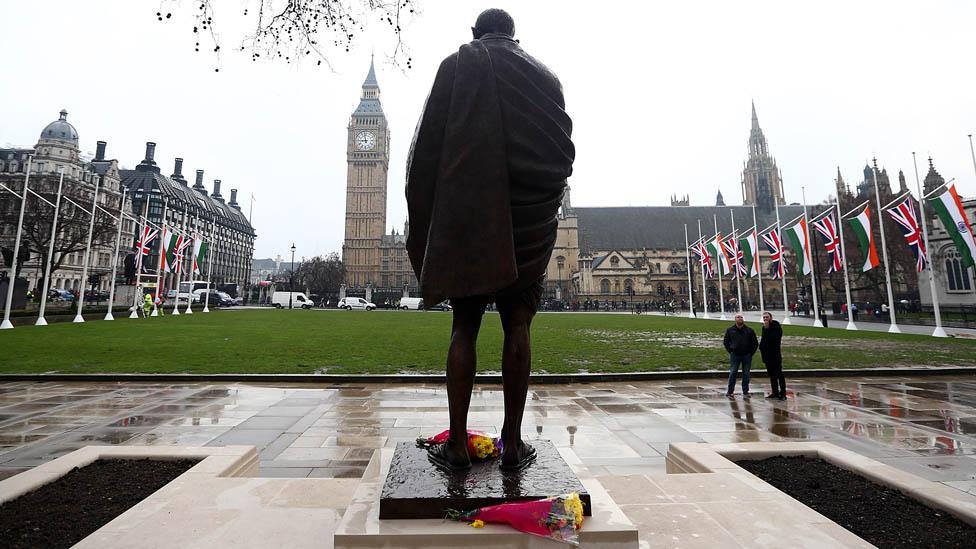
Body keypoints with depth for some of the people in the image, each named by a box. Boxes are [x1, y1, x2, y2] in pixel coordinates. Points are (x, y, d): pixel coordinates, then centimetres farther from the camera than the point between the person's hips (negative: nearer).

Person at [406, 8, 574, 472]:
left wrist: (425, 218, 4)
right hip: (530, 221, 2)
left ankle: (457, 444, 4)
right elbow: (564, 150, 10)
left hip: (466, 216, -1)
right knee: (517, 326, 2)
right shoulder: (544, 76, 15)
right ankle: (512, 443, 6)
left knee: (464, 326, 2)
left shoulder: (456, 66, 9)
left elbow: (428, 145, 1)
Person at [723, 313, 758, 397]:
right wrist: (730, 351, 4)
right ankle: (730, 391, 6)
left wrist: (751, 353, 3)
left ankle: (745, 392, 15)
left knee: (746, 374, 6)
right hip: (735, 355, -1)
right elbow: (725, 342, 13)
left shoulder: (749, 330, 4)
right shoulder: (730, 330, 4)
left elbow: (755, 343, 9)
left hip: (747, 356, 1)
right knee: (733, 373, -1)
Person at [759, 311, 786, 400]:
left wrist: (767, 328, -20)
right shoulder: (764, 327, 13)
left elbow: (774, 338, -22)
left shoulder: (776, 326, -9)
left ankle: (783, 393, -2)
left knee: (779, 374, -5)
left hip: (775, 354, -8)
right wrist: (761, 348, 14)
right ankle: (775, 392, 17)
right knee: (771, 374, 11)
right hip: (767, 354, 8)